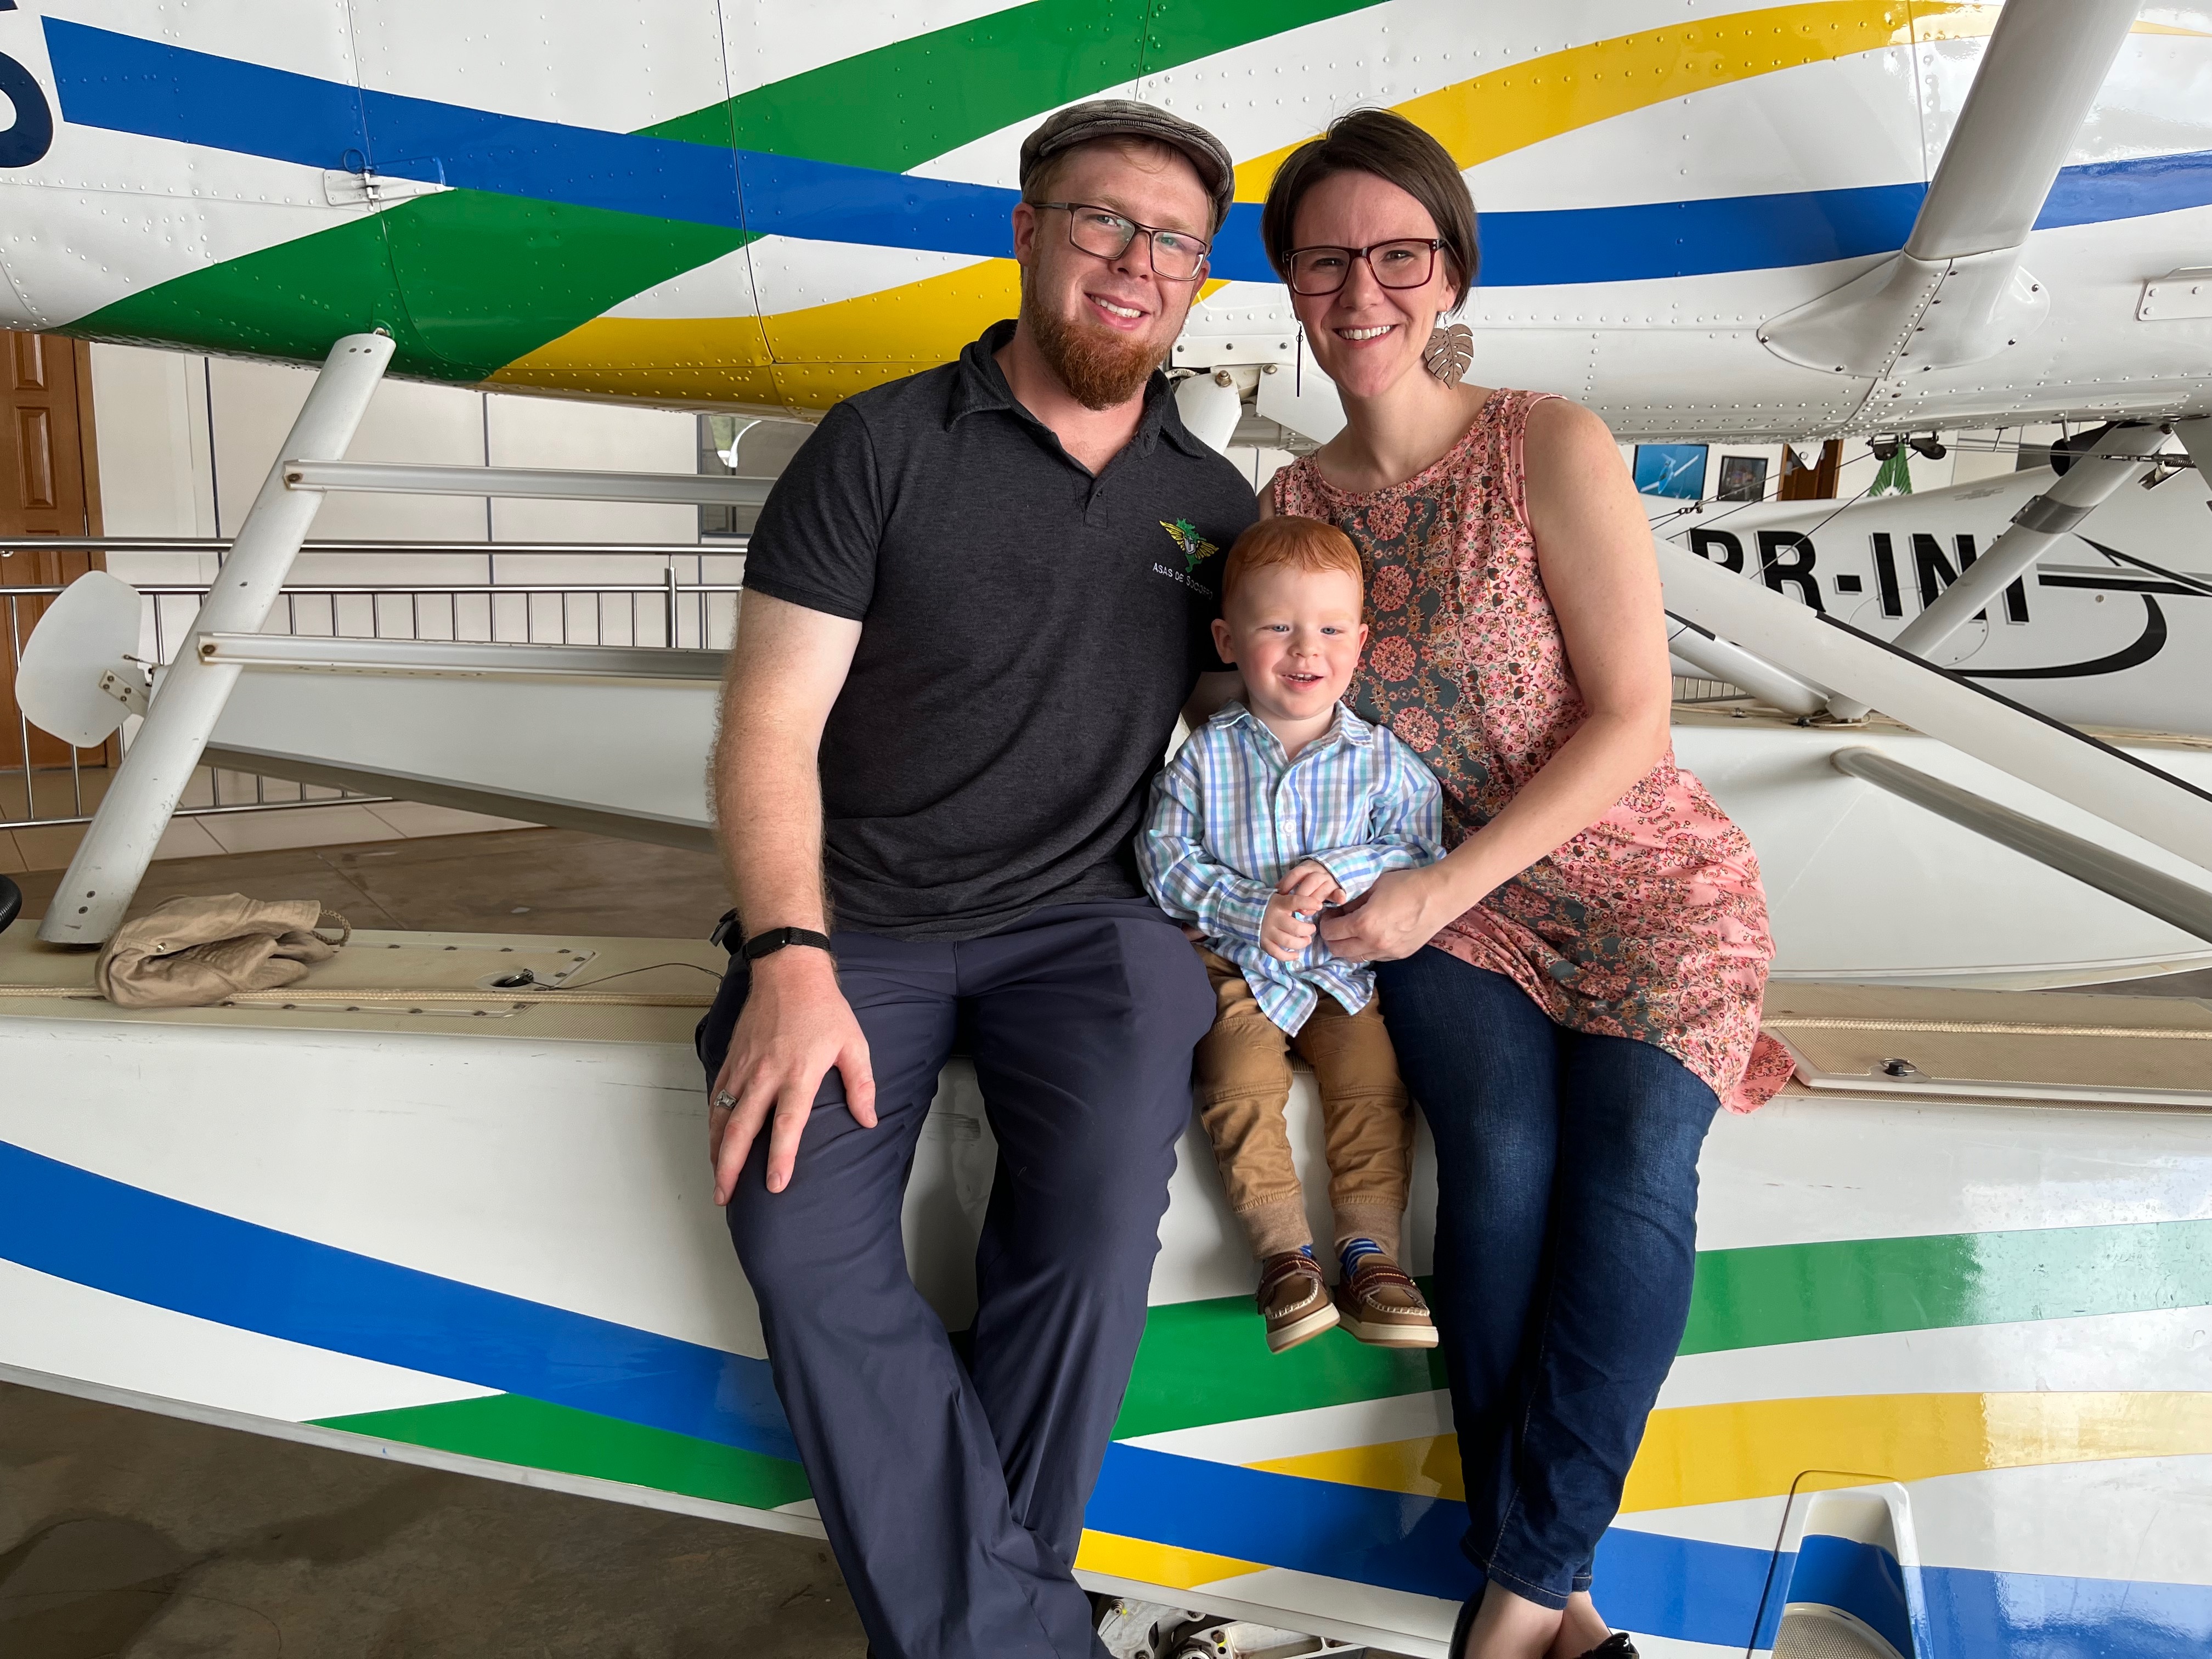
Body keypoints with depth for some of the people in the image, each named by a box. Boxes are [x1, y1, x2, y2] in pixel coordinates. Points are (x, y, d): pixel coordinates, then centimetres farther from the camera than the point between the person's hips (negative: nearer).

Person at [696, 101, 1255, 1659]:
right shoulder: (883, 446, 0)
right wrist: (791, 961, -19)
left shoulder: (1215, 505, 11)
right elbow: (771, 727, -6)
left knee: (1103, 1212, -25)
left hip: (1082, 918, 2)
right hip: (858, 920, -1)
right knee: (802, 1240, -24)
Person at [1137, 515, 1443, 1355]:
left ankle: (1370, 1248, -3)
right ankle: (1284, 1252, -8)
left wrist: (1346, 871, -20)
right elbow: (1164, 859, -5)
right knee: (1240, 1088, -19)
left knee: (1374, 1085, -16)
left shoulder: (1382, 760, -1)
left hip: (1349, 966, 1)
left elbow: (1421, 853, -1)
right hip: (1238, 966, -1)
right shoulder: (1205, 758, -3)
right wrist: (1250, 912, -18)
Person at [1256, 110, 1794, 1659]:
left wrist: (1440, 892, -18)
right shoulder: (1291, 504, 4)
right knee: (1503, 1156, -21)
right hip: (1439, 901, 2)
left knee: (1633, 1173, -23)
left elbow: (1631, 720, -14)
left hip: (1646, 879, -2)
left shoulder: (1550, 446, -10)